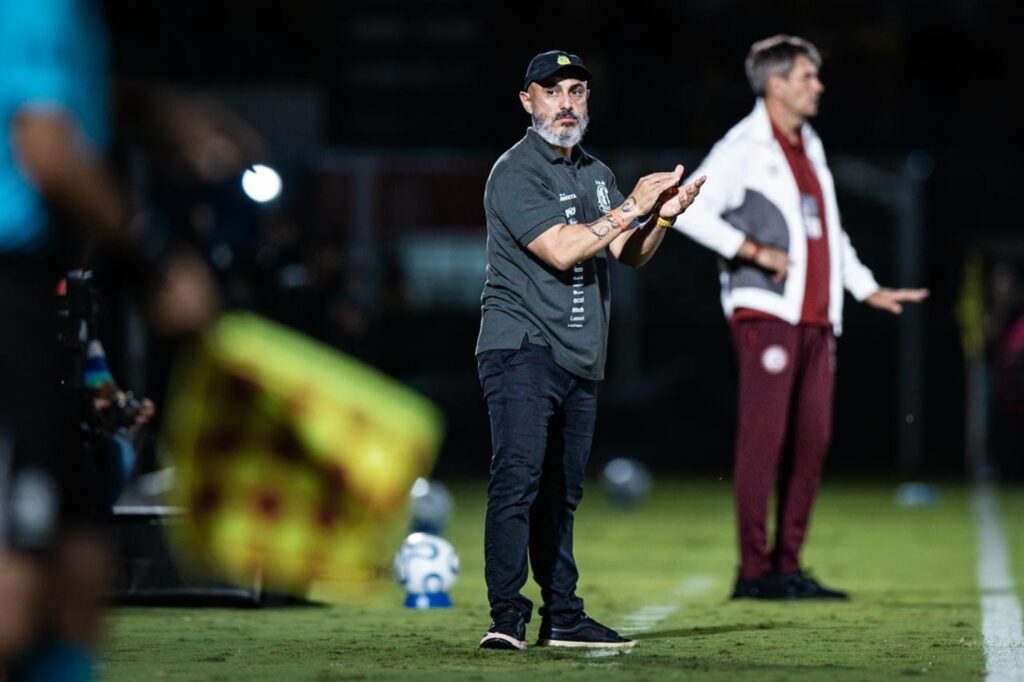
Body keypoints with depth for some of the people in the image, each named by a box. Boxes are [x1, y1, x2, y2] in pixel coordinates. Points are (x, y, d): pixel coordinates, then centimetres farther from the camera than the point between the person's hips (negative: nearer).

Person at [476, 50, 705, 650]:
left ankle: (563, 617, 15)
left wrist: (662, 216, -2)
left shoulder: (597, 174, 19)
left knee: (561, 489, 11)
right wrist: (633, 206, -13)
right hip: (522, 347, -8)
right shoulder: (515, 172, -8)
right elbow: (561, 250, -18)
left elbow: (630, 254, 17)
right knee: (519, 475, -18)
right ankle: (508, 617, -22)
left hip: (581, 357, 8)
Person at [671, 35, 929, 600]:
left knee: (812, 440, 5)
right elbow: (689, 211, -14)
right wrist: (753, 249, -19)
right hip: (766, 313, -8)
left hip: (815, 317, 8)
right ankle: (754, 570, -8)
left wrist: (868, 290, 27)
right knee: (764, 437, -9)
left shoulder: (810, 148, 20)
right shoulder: (744, 148, -4)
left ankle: (787, 566, 10)